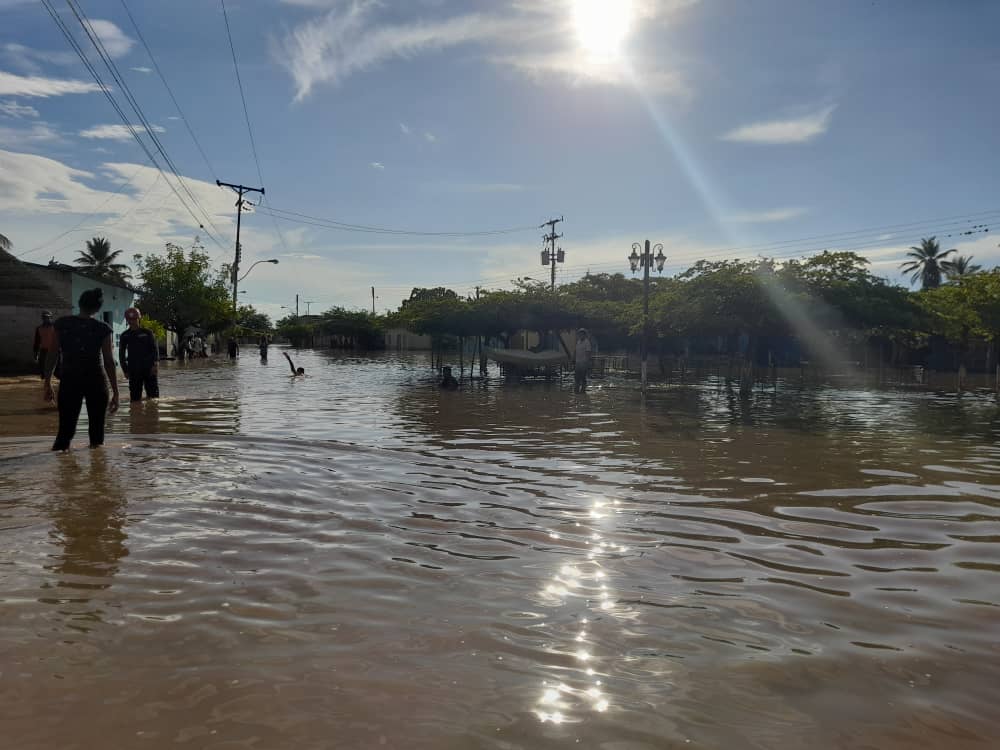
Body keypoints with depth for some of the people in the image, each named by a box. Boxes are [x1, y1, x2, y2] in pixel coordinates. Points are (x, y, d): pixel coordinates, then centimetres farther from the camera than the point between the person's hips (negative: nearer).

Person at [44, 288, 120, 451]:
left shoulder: (62, 324, 1)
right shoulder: (103, 329, -4)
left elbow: (53, 355, 1)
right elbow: (109, 362, -5)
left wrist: (47, 383, 10)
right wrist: (115, 392, -1)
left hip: (69, 381, 2)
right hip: (95, 382, -1)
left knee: (65, 431, 6)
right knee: (96, 431, 8)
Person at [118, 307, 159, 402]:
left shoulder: (147, 332, 8)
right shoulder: (125, 336, 9)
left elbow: (155, 348, 4)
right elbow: (121, 354, 12)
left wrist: (156, 363, -9)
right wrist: (125, 370, 4)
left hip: (149, 368, -1)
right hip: (133, 371, 1)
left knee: (153, 395, -3)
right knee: (135, 397, -1)